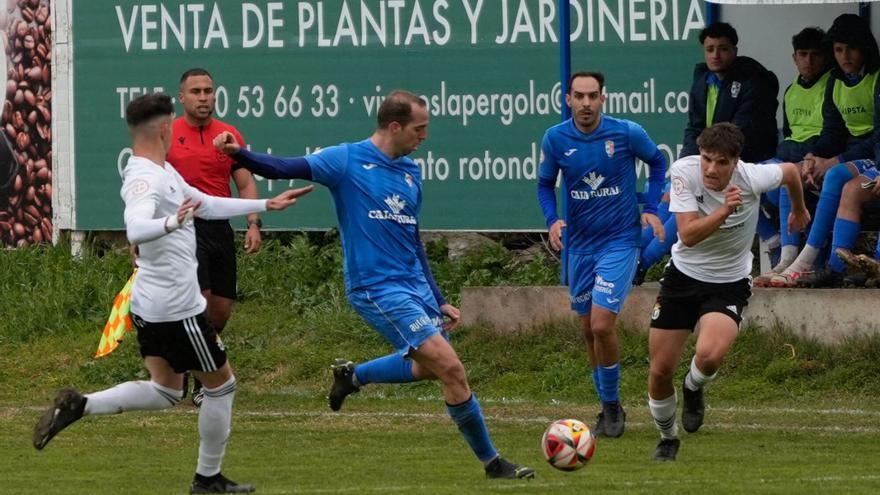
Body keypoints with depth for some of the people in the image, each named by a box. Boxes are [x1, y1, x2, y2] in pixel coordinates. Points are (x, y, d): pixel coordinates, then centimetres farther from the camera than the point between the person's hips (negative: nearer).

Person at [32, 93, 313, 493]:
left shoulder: (163, 172, 11)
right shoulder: (145, 179, -22)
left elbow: (207, 204, 22)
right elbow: (136, 230, -41)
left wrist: (266, 205, 24)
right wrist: (170, 223, -60)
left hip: (151, 305, 10)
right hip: (176, 306, -10)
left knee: (166, 391, 17)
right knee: (221, 384, 6)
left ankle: (80, 405, 2)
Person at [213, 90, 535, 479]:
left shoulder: (410, 173, 13)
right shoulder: (348, 160, -7)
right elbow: (283, 169, -12)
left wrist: (439, 300, 20)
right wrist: (239, 153, -31)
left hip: (415, 284, 8)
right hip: (377, 288, -8)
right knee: (451, 368, -13)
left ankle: (353, 375, 34)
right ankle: (492, 462, -4)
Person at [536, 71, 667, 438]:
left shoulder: (627, 133, -11)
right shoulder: (556, 139, -5)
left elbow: (657, 161, 9)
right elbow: (545, 183, 11)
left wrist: (651, 208, -1)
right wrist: (552, 220, -6)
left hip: (620, 242, -4)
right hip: (578, 245, 4)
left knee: (602, 325, -15)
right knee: (589, 331, 9)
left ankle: (612, 405, 4)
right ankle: (608, 409, 26)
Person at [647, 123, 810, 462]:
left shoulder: (752, 178, -21)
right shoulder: (685, 171, -19)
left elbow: (790, 171, 4)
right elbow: (688, 234, -27)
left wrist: (799, 210, 23)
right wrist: (724, 211, -42)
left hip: (729, 284, -1)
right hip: (683, 275, 1)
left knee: (709, 356, -29)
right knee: (660, 371, 1)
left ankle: (694, 390, 10)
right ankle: (667, 439, 31)